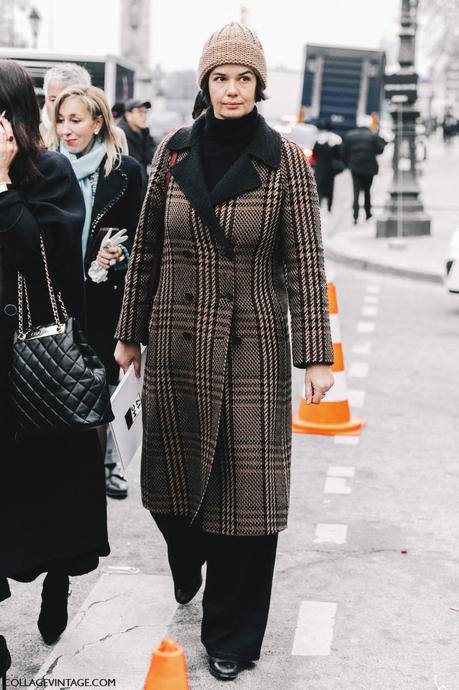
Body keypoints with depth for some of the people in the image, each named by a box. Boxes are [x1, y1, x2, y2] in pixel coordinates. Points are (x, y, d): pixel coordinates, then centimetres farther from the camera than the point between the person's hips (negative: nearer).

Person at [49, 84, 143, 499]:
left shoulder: (126, 170, -2)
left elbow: (139, 237, 0)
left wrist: (119, 257, -17)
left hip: (105, 296, -1)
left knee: (104, 381, 6)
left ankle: (105, 460, 21)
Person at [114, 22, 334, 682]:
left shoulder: (285, 161, -4)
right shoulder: (174, 152, 3)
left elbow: (306, 263, -5)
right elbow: (145, 249, 9)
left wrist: (316, 356, -9)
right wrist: (129, 333, 11)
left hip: (253, 347, -2)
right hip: (177, 338, 3)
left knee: (246, 487, 0)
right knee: (174, 474, 13)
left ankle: (231, 636, 17)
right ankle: (185, 568, 46)